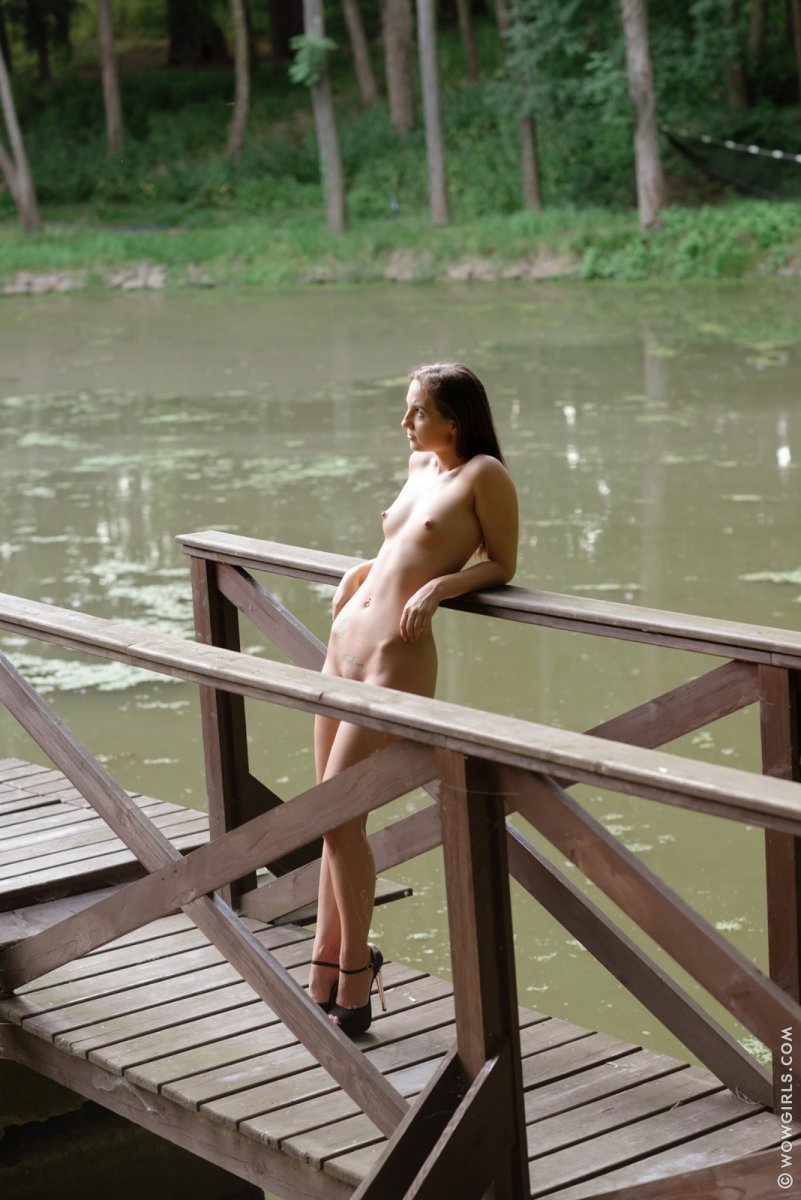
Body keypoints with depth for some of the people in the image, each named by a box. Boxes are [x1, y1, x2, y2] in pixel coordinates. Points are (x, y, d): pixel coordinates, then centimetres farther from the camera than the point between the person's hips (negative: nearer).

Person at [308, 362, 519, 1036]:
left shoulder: (484, 474, -6)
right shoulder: (419, 464, 16)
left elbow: (501, 564, -3)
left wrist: (436, 586, -17)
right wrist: (365, 570, 12)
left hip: (397, 659, -8)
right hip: (344, 645, 8)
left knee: (338, 817, -9)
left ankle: (355, 980, 5)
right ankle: (329, 962, 24)